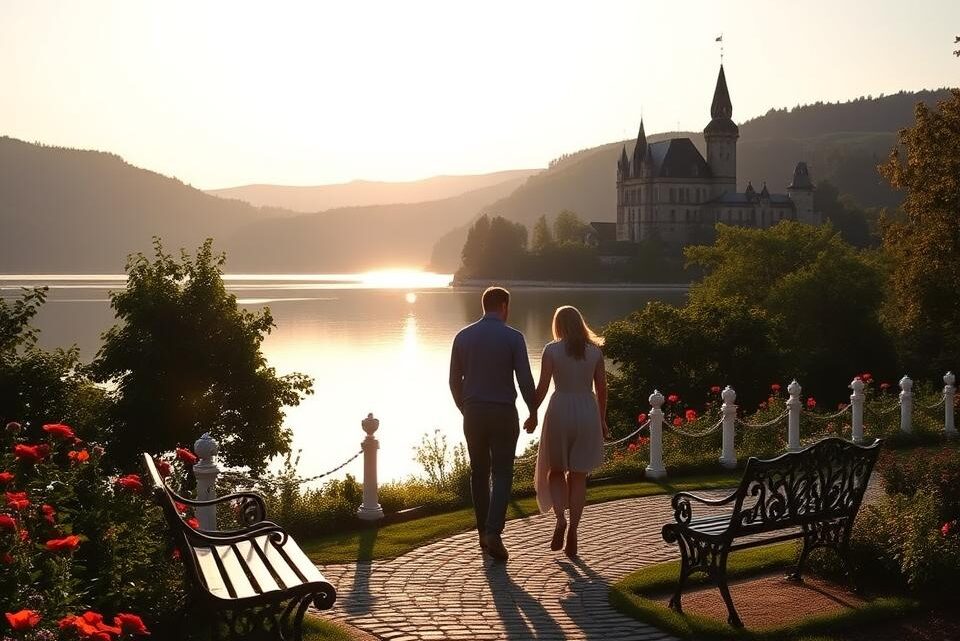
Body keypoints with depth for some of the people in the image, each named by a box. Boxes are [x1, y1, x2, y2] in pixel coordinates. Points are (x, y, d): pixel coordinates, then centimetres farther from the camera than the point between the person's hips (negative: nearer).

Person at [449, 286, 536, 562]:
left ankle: (484, 532, 19)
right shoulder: (513, 337, -8)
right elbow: (525, 379, -9)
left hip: (473, 413, 3)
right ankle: (494, 532, -14)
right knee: (502, 474, 1)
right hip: (503, 413, -3)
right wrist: (533, 412, 4)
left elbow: (454, 380, 7)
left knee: (479, 472, 14)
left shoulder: (463, 336, 3)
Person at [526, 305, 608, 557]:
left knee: (556, 470, 14)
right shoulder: (595, 351, 3)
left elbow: (542, 388, -6)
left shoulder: (552, 350, -4)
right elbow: (602, 389, 5)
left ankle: (560, 519, -7)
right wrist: (602, 420, 15)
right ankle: (573, 531, 5)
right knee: (578, 476, 9)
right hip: (588, 412, 2)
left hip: (560, 410, -2)